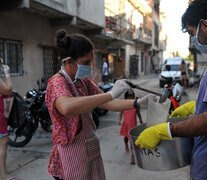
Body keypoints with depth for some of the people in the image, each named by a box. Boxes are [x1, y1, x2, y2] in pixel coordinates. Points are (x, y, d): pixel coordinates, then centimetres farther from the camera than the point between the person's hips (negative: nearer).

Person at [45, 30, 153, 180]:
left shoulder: (85, 81, 5)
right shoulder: (57, 82, -19)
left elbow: (108, 104, 4)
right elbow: (67, 108, -41)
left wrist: (138, 103, -8)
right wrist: (111, 94, -40)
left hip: (92, 152, 8)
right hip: (71, 156, -7)